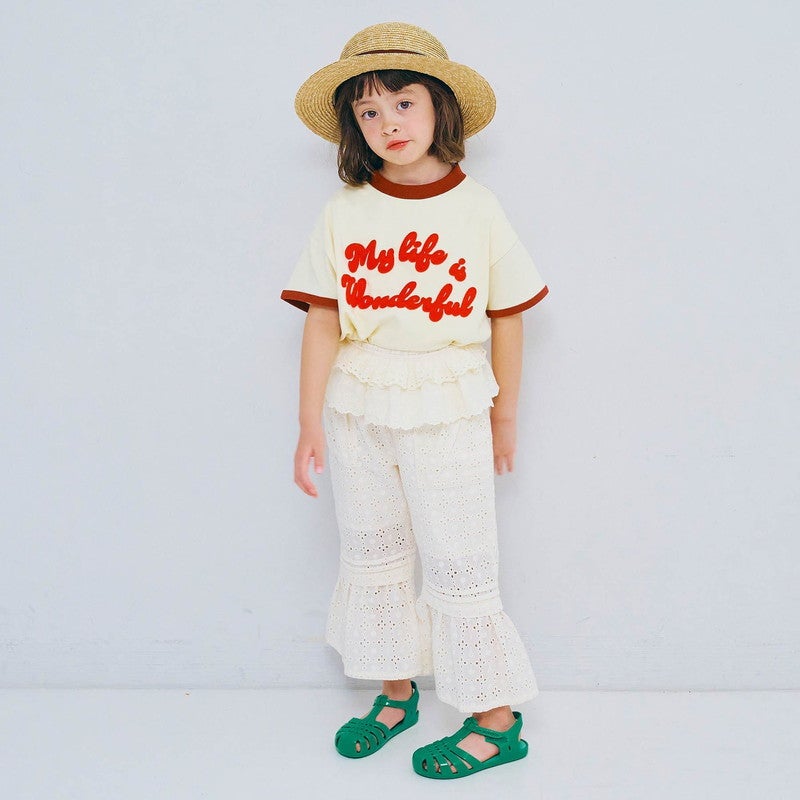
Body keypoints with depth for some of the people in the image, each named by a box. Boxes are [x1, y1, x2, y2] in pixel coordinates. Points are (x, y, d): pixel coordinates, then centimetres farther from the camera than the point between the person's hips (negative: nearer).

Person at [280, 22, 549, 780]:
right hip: (357, 411, 3)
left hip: (447, 412, -3)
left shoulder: (476, 209, -5)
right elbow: (322, 319, -2)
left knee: (460, 566, 4)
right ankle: (396, 693, 35)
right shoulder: (343, 213, -2)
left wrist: (504, 416, 5)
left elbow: (507, 316, 0)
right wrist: (309, 422, -5)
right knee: (371, 555, 15)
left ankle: (496, 721, 20)